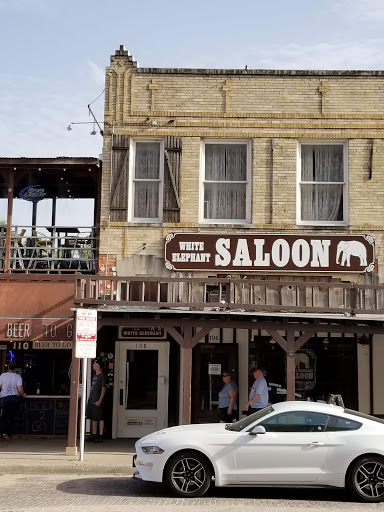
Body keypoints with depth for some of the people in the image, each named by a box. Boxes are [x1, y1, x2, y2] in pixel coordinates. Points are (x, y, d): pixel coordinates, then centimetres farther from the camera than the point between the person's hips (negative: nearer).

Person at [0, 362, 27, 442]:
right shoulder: (18, 377, -6)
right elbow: (20, 389, -13)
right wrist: (23, 394, 7)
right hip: (14, 398, 0)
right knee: (11, 417, 10)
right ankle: (8, 434, 12)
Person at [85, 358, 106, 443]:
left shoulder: (102, 376, -10)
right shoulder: (94, 375, 15)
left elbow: (103, 389, -13)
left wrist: (99, 401, -17)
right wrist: (90, 399, 16)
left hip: (97, 402, -8)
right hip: (91, 400, 8)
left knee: (100, 418, -3)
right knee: (93, 418, 12)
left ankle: (100, 436, 0)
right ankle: (94, 434, 19)